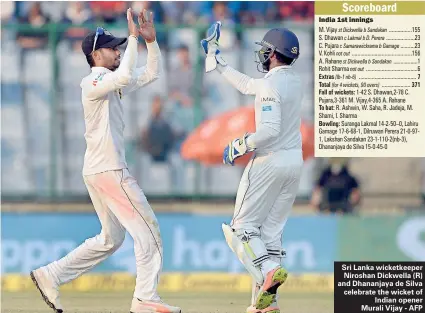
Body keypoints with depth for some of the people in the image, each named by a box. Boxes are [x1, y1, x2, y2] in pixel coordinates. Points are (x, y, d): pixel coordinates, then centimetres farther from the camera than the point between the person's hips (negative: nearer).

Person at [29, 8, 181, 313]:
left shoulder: (112, 82, 17)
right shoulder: (93, 82, -11)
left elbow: (151, 73, 21)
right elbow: (125, 76, -31)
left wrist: (151, 40, 7)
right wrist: (133, 37, -24)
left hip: (99, 171, 10)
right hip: (109, 171, -10)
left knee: (111, 239, 16)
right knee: (147, 230, -8)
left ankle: (50, 276, 16)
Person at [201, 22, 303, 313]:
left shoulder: (271, 85, -17)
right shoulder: (294, 80, 11)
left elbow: (270, 130, -27)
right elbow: (247, 85, 24)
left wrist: (240, 145, -14)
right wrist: (218, 60, 30)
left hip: (269, 162, -8)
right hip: (294, 161, 8)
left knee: (243, 226, 1)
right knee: (272, 229, 10)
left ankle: (268, 269, -24)